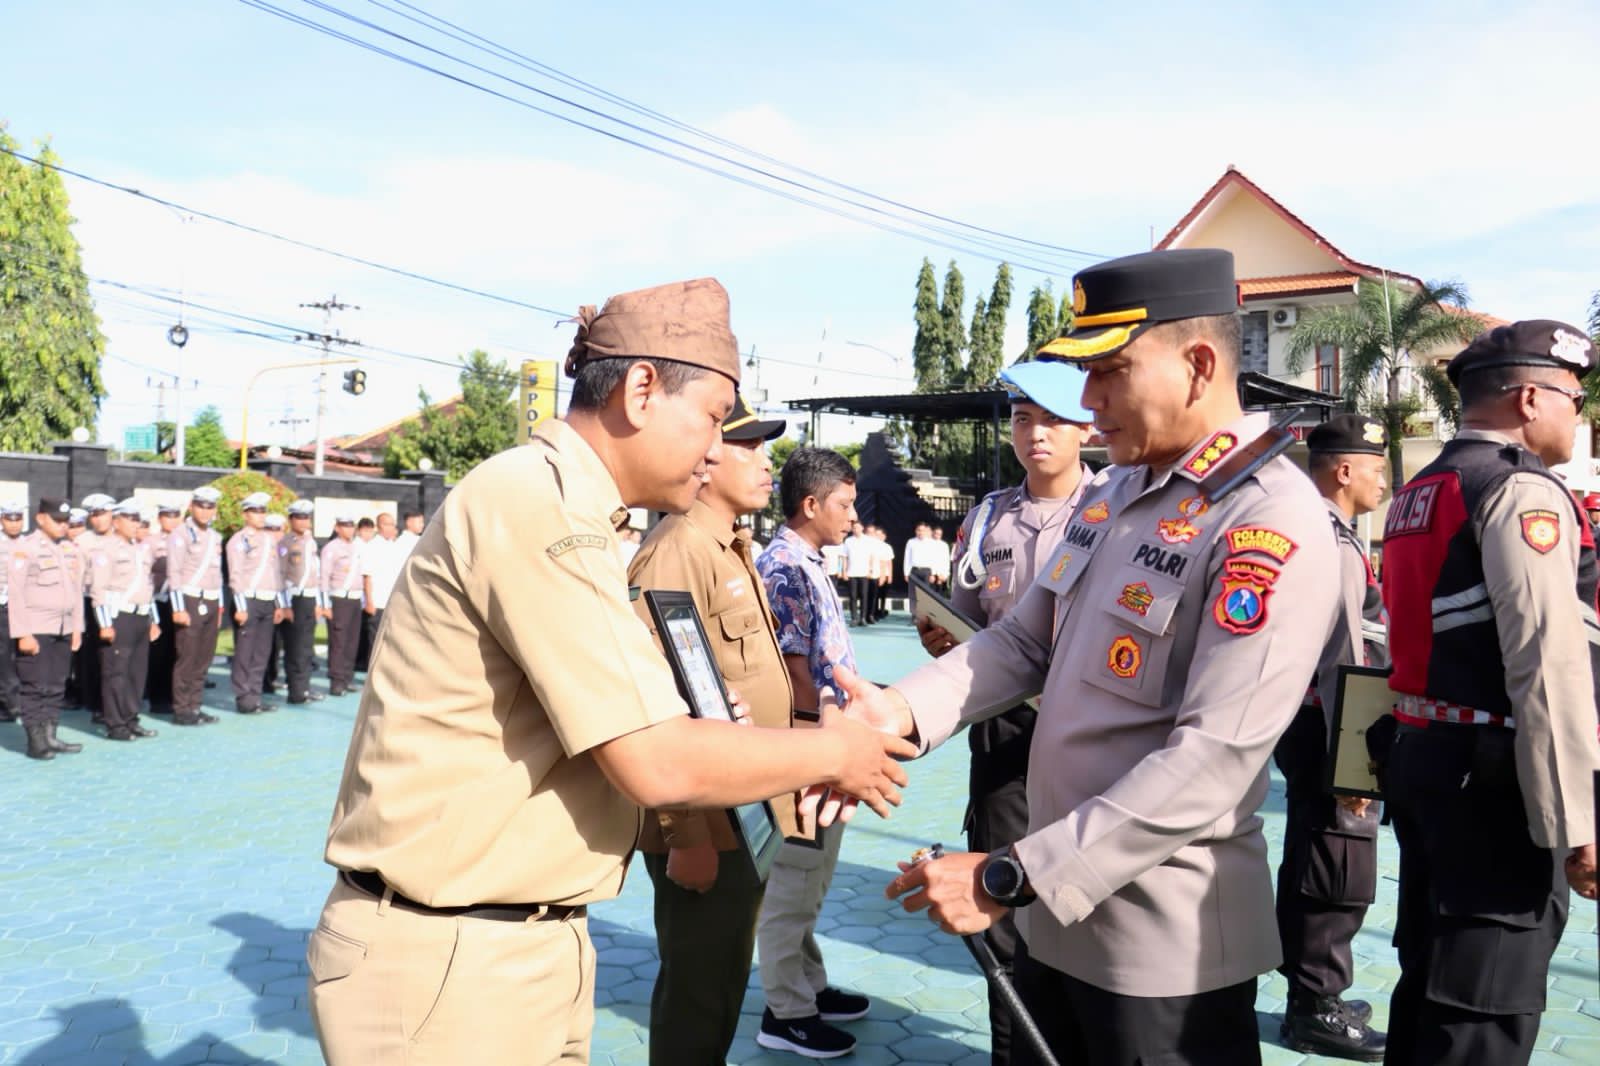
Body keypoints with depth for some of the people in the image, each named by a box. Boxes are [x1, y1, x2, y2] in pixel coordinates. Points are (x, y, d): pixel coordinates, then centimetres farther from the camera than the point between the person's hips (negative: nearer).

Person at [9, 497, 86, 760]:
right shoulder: (26, 549, -8)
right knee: (36, 687, -3)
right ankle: (35, 741, 3)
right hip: (36, 629, -6)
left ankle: (50, 736, 15)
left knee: (56, 687, 8)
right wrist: (23, 633, -14)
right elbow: (15, 593, -11)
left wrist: (77, 627, 11)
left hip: (64, 629, 6)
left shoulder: (71, 549, 11)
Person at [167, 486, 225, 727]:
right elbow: (174, 573, -11)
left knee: (204, 659, 8)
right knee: (186, 658, -5)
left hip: (211, 603, 7)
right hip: (190, 601, -7)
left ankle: (194, 707, 15)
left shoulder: (215, 537, 16)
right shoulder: (180, 535, -6)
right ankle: (181, 710, 0)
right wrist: (179, 608, -16)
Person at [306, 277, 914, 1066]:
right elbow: (656, 763, -23)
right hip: (448, 959, -9)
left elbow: (635, 740, 12)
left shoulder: (569, 514, 11)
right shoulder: (535, 503, -20)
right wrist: (829, 751, -8)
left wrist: (801, 761, 6)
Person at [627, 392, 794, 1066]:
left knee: (719, 991, 21)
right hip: (706, 829, -9)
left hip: (741, 820, 9)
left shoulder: (732, 549, 14)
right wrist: (686, 834, -24)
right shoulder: (677, 549, -18)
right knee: (697, 1002, 5)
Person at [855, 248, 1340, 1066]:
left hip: (1163, 938, -8)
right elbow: (1024, 641, 8)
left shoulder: (1271, 525, -21)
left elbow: (1210, 763, -27)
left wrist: (1009, 878, -27)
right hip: (1056, 908, 8)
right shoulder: (1109, 495, 6)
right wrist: (904, 709, -11)